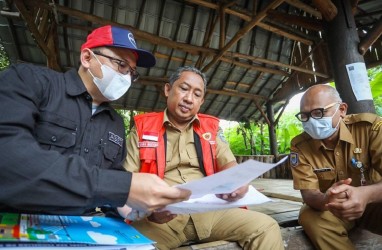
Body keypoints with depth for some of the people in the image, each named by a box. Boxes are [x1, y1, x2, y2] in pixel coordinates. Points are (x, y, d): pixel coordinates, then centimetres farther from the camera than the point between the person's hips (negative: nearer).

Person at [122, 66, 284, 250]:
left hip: (209, 211, 3)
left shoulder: (211, 128, 13)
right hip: (162, 216, -2)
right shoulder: (142, 128, 5)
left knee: (266, 227, -16)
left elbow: (229, 164, 8)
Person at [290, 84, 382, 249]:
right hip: (329, 210, 1)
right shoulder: (299, 145, -14)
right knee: (309, 216, -30)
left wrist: (365, 194, -45)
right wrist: (325, 200, -41)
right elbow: (308, 193, -17)